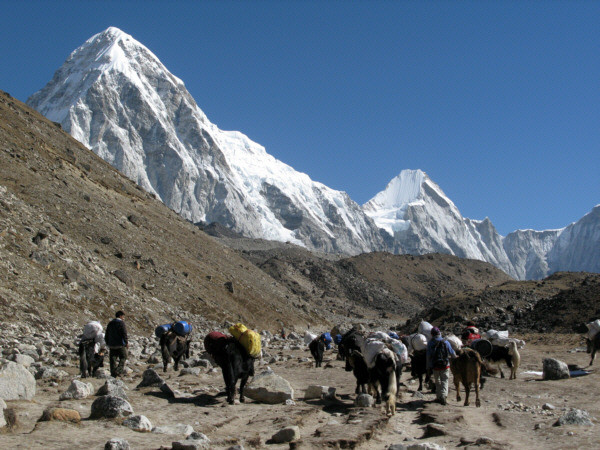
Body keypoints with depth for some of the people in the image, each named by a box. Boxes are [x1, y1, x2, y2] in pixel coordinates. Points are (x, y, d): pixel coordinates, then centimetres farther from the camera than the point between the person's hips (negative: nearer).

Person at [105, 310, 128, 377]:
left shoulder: (110, 323, 15)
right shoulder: (121, 323, -7)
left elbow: (106, 335, 17)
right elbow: (124, 333, -15)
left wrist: (107, 343, 23)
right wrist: (126, 342, -9)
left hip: (111, 345, 6)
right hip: (120, 344, -6)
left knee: (113, 359, 7)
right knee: (123, 357, 5)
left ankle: (113, 373, 5)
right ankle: (119, 370, -11)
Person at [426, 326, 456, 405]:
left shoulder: (430, 343, -2)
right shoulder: (445, 342, -4)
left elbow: (428, 356, 1)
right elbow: (452, 353, 4)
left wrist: (428, 367, 9)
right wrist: (456, 357, 26)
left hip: (435, 367, 1)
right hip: (445, 366, -1)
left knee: (437, 382, 17)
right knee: (444, 381, 3)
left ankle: (439, 397, 20)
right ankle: (443, 396, -15)